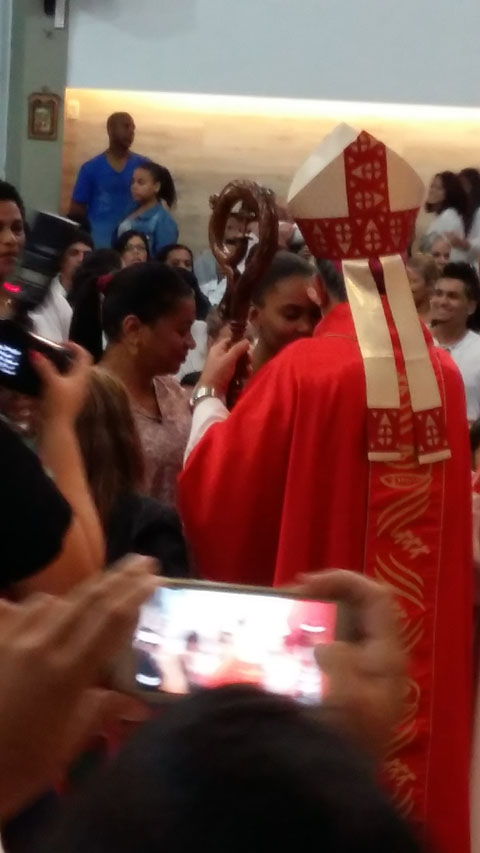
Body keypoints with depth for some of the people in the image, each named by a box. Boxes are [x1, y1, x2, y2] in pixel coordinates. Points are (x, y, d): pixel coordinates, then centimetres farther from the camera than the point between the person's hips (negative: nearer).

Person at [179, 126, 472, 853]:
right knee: (414, 792, 15)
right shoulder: (443, 373, -2)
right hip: (423, 656, 4)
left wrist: (210, 395, 7)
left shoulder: (302, 372, -16)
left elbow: (214, 499, -6)